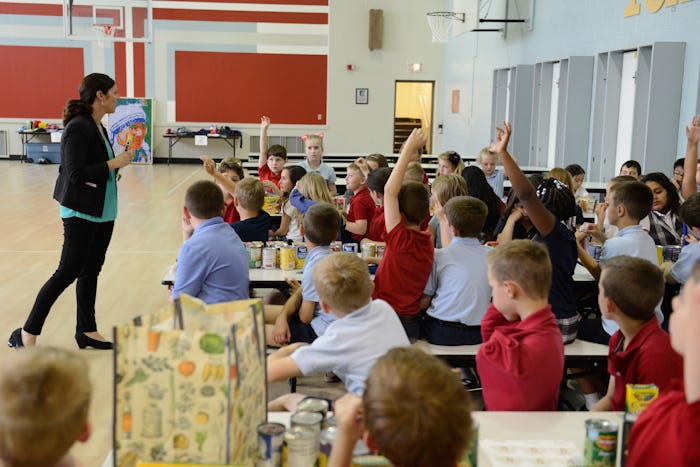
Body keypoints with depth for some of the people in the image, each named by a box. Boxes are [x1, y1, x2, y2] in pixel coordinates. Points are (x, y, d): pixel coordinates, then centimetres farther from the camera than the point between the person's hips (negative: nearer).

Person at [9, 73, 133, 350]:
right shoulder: (78, 128, -18)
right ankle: (27, 333, 8)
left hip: (103, 211, 9)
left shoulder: (98, 128, 10)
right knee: (69, 272, -4)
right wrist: (113, 164, -20)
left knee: (91, 271, 12)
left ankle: (87, 331, 22)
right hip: (81, 213, -9)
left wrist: (121, 161, 1)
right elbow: (75, 174, -23)